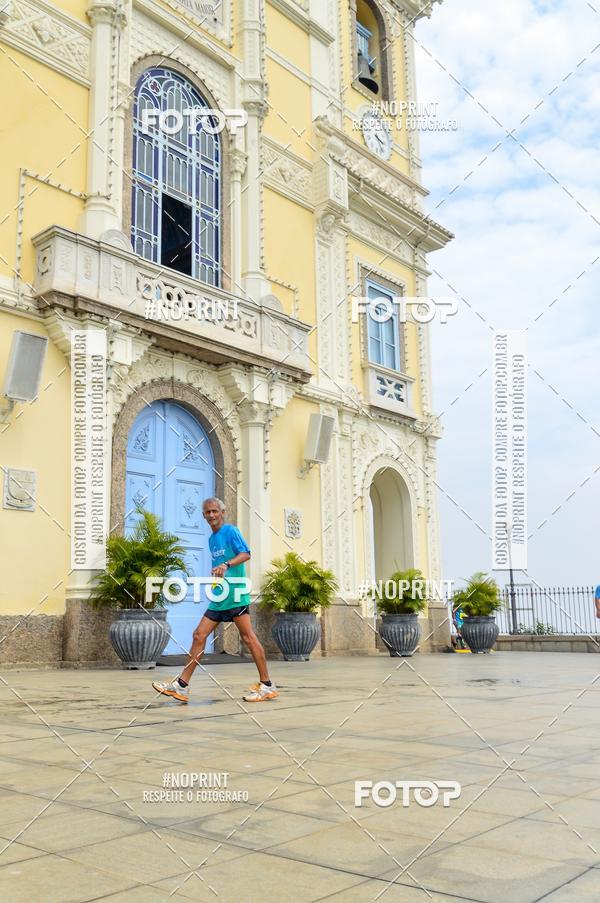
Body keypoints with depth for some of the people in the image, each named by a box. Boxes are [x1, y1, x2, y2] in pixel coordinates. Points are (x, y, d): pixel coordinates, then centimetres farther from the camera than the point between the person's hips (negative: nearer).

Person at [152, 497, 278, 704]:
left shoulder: (230, 531, -5)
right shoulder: (212, 539, 19)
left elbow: (245, 554, -17)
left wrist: (226, 565, -30)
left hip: (234, 595, -8)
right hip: (218, 597, 8)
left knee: (248, 636, -6)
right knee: (199, 635, 5)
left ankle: (267, 685, 1)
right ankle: (181, 685, 9)